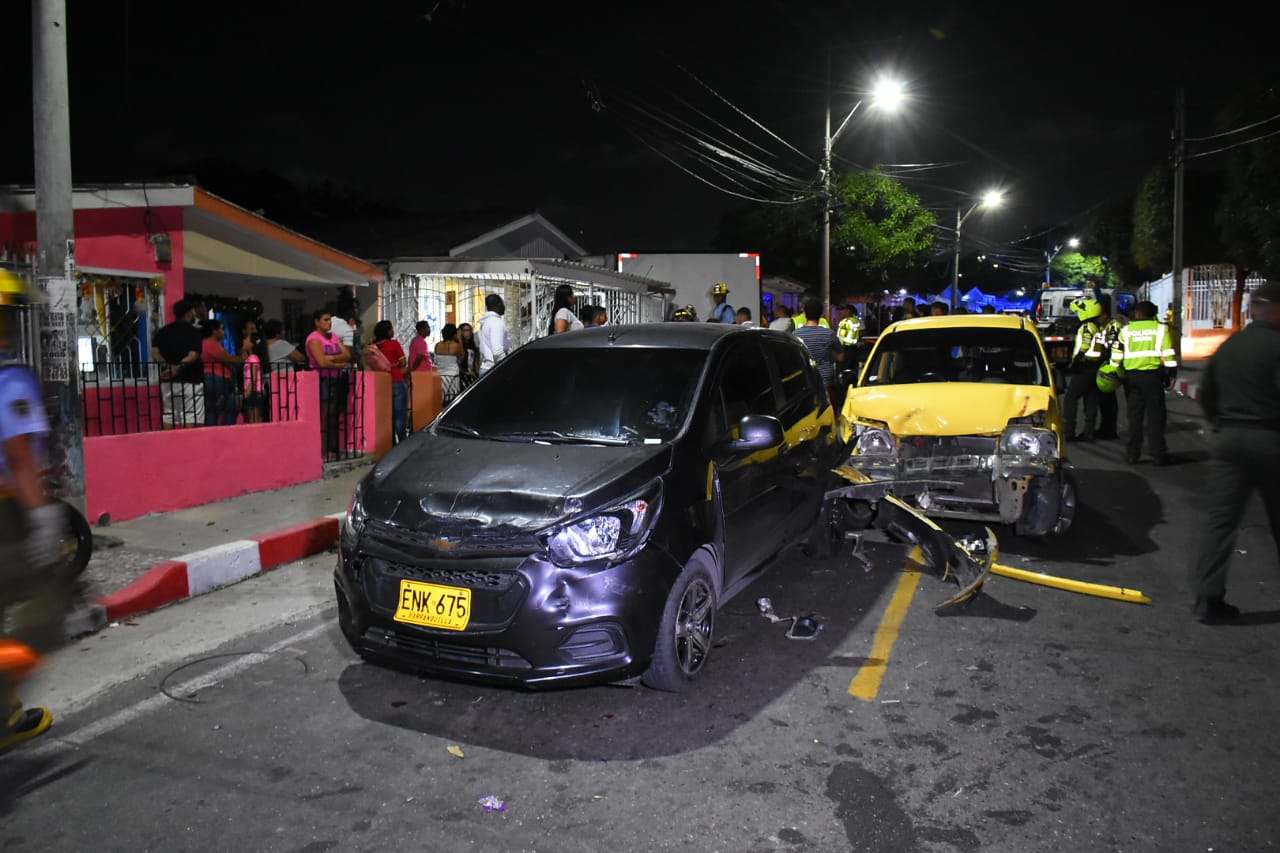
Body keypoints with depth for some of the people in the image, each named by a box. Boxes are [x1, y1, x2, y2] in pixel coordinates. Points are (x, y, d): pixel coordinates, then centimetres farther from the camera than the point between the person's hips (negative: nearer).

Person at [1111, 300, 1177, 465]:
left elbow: (1116, 355, 7)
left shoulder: (1126, 330, 6)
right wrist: (1172, 374, 2)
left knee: (1134, 416, 8)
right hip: (1152, 375, -2)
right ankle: (1158, 454, 0)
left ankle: (1132, 454, 8)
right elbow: (1168, 354, -3)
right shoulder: (1160, 328, 2)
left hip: (1131, 376, 2)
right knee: (1155, 415, 2)